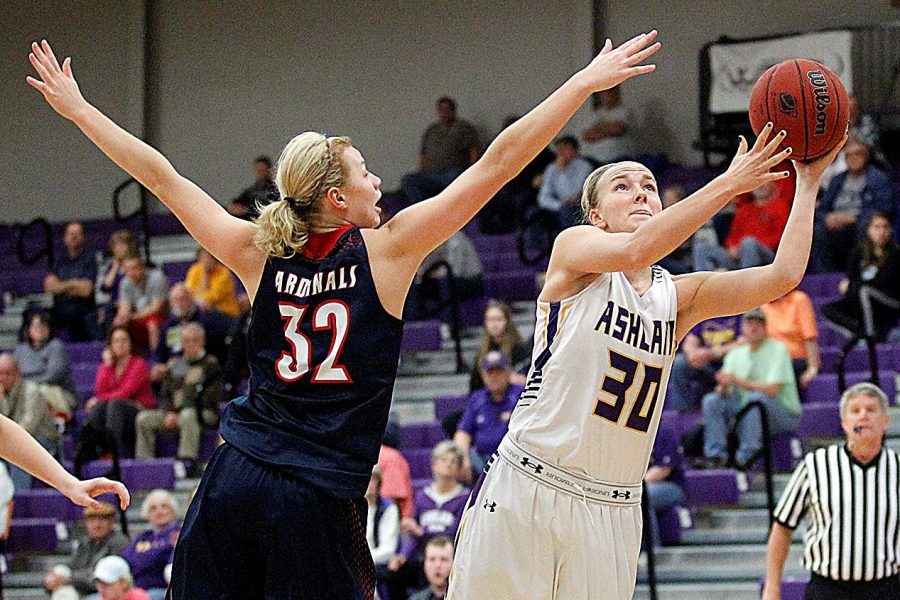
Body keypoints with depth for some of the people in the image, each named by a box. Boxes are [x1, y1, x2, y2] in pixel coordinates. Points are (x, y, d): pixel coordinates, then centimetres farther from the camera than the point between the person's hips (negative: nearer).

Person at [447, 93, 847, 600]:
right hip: (526, 488, -4)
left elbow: (783, 275, -1)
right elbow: (635, 250, -23)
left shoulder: (678, 297, 10)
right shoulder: (574, 250, -1)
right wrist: (729, 183, -25)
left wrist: (808, 180, -3)